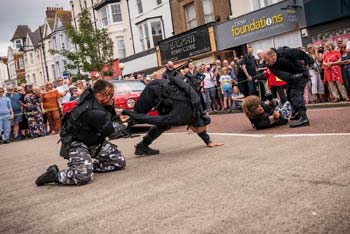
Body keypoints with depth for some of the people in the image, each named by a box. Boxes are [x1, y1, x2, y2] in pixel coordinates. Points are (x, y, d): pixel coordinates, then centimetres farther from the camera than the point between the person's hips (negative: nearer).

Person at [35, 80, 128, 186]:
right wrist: (124, 126, 1)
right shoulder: (93, 112, -32)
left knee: (119, 162, -1)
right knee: (84, 175, -31)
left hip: (93, 141, 9)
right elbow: (112, 131, -20)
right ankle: (53, 174, -6)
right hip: (76, 142, -9)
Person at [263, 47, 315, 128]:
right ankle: (297, 113, 39)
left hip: (301, 73, -8)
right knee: (289, 94, 19)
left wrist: (310, 61, -7)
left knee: (296, 94, -23)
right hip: (290, 76, 8)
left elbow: (300, 53, -17)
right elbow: (280, 74, -26)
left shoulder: (285, 53, -29)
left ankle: (303, 118, -32)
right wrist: (291, 77, -41)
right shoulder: (270, 66, -15)